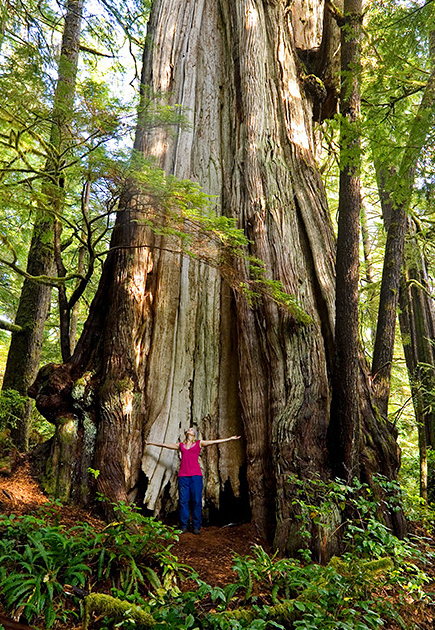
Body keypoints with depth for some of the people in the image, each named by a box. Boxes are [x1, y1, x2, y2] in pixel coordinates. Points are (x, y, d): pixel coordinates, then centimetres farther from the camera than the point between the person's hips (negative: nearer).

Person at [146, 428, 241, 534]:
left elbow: (215, 441, 9)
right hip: (183, 476, 2)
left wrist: (230, 438, 4)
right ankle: (183, 526, 9)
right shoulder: (181, 445, 17)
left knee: (196, 501, -3)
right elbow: (164, 445, 25)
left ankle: (197, 527, 5)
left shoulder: (199, 443, 12)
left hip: (195, 475, -2)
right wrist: (150, 443, 29)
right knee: (183, 501, 0)